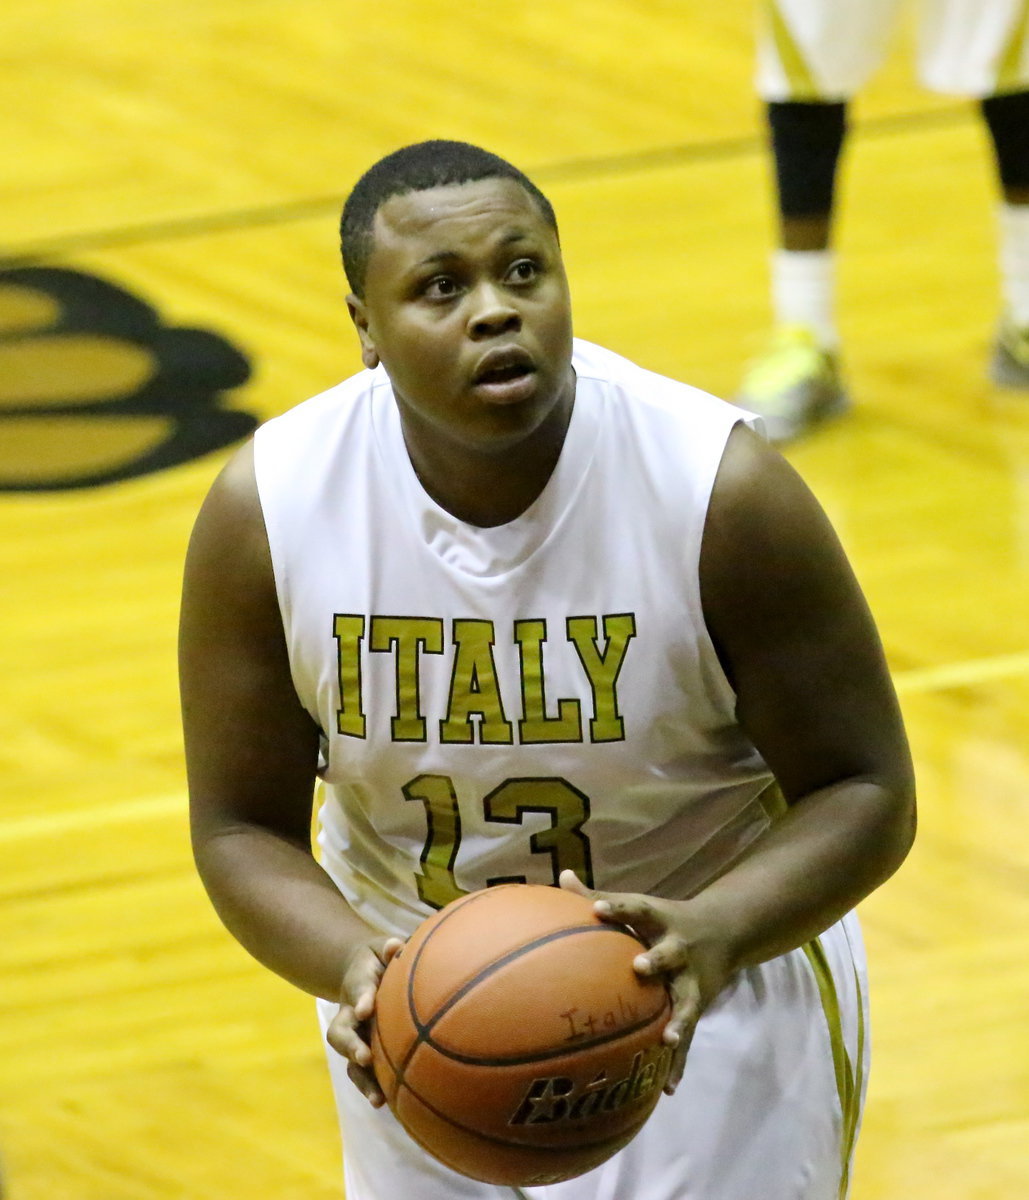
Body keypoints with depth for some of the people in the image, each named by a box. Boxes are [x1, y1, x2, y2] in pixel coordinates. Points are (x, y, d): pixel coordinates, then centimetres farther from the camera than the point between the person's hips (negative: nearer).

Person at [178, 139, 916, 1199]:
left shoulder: (720, 487, -23)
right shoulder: (265, 508, -18)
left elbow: (865, 794, -17)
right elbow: (242, 832, -10)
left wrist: (715, 936, -35)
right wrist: (354, 967, -30)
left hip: (705, 987, -2)